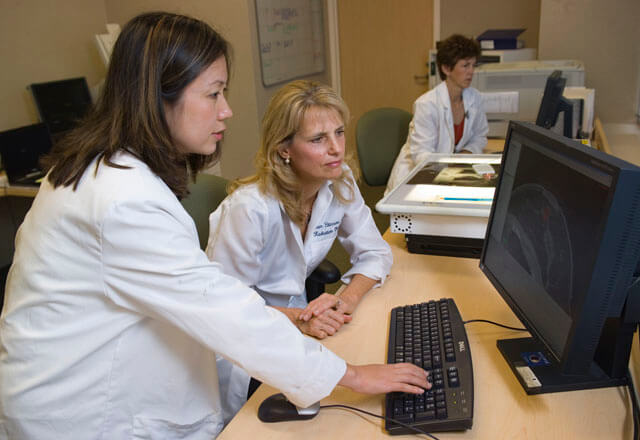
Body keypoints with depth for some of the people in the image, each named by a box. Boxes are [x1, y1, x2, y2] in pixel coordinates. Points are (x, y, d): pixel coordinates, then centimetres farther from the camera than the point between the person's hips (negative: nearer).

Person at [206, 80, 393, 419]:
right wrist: (297, 318, -32)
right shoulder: (250, 208, -28)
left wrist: (348, 299, -21)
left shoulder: (340, 184, -9)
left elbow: (375, 253, -2)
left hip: (295, 312, 5)